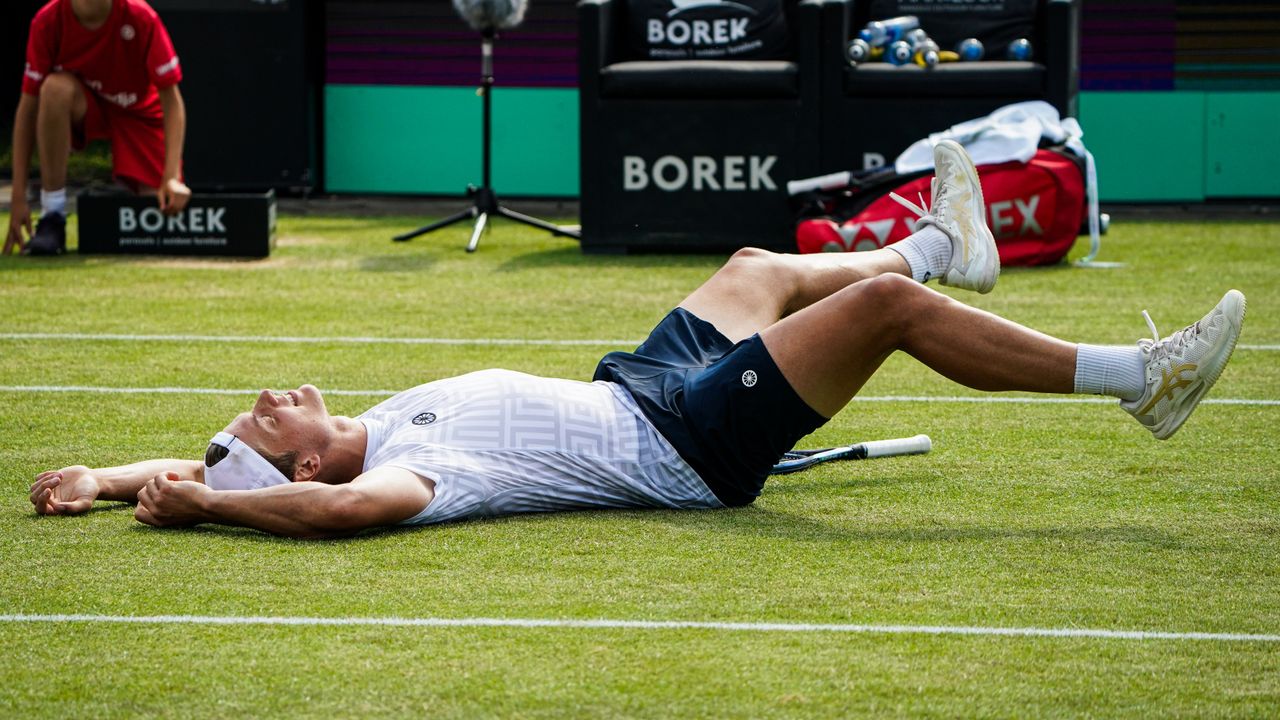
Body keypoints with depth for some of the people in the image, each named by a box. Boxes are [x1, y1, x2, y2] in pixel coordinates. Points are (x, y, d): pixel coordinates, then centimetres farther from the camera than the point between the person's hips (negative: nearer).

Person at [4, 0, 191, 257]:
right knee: (55, 87, -36)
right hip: (82, 109, 0)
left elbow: (171, 100, -24)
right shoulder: (48, 21, -25)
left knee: (164, 208, -19)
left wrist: (172, 177, -36)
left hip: (138, 112, 0)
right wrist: (18, 197, -25)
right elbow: (28, 108, -21)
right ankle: (52, 220, -26)